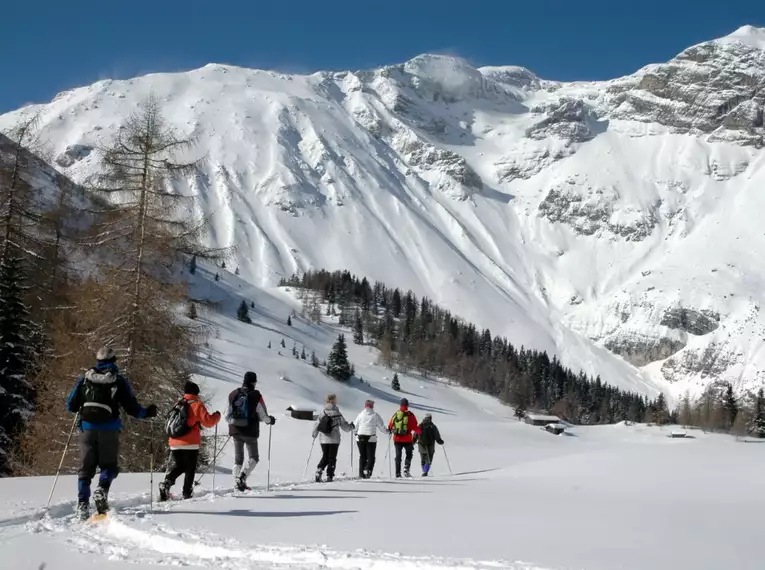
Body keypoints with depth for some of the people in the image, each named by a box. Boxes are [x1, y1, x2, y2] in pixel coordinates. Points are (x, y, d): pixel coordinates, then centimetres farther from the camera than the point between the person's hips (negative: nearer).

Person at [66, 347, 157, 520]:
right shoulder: (119, 381, 1)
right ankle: (102, 490, -17)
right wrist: (148, 412, 17)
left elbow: (71, 406, 12)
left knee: (86, 467, 9)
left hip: (87, 428, 2)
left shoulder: (85, 379, 9)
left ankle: (83, 504, -3)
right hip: (109, 430, -2)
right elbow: (132, 408, -1)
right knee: (109, 465, 11)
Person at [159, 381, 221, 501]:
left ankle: (166, 483, -13)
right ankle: (187, 493, 4)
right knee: (190, 469, 7)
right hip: (190, 444, -5)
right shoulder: (197, 405, -6)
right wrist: (217, 416, 9)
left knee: (176, 467, 12)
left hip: (175, 443, 5)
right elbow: (208, 422, -8)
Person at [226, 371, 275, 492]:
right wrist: (270, 420, 13)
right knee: (253, 457, 9)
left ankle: (237, 482, 9)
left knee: (238, 458, 16)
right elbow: (263, 416, -8)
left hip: (235, 431, 4)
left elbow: (228, 415, 9)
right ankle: (243, 475, -13)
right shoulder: (255, 396, -11)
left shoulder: (233, 395, 3)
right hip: (250, 432, -4)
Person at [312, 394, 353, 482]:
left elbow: (317, 425, -4)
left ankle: (319, 471, -4)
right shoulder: (337, 414, -9)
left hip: (323, 440, 3)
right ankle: (329, 476, 3)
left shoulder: (322, 413, -3)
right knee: (332, 458, 9)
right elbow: (345, 426, -4)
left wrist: (314, 434, 15)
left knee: (325, 457, 16)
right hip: (334, 440, -2)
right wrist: (351, 426, 18)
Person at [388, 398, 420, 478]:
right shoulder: (410, 415, -9)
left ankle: (398, 474, 7)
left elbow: (390, 426, 9)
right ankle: (406, 469, -4)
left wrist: (390, 431, 30)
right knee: (409, 455, 16)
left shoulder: (396, 414, 0)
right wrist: (419, 432, 8)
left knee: (398, 456, 11)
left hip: (397, 439, 2)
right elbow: (415, 427, -11)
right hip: (407, 439, -2)